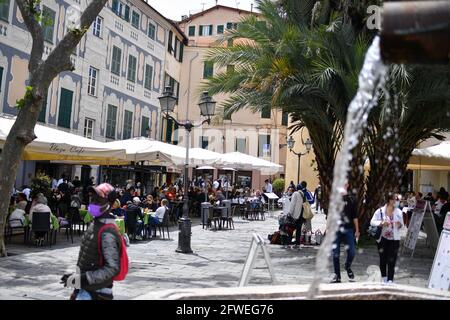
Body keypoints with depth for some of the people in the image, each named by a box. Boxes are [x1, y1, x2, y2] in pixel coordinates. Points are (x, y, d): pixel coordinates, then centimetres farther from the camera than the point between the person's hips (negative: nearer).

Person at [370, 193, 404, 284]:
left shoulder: (398, 212, 4)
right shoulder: (380, 211, -4)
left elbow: (402, 225, 12)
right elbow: (372, 222, -3)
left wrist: (400, 225, -11)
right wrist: (381, 223, -19)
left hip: (394, 239, 1)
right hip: (382, 239, -1)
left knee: (392, 260, -4)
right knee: (383, 259, 8)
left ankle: (390, 279, 1)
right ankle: (384, 278, 26)